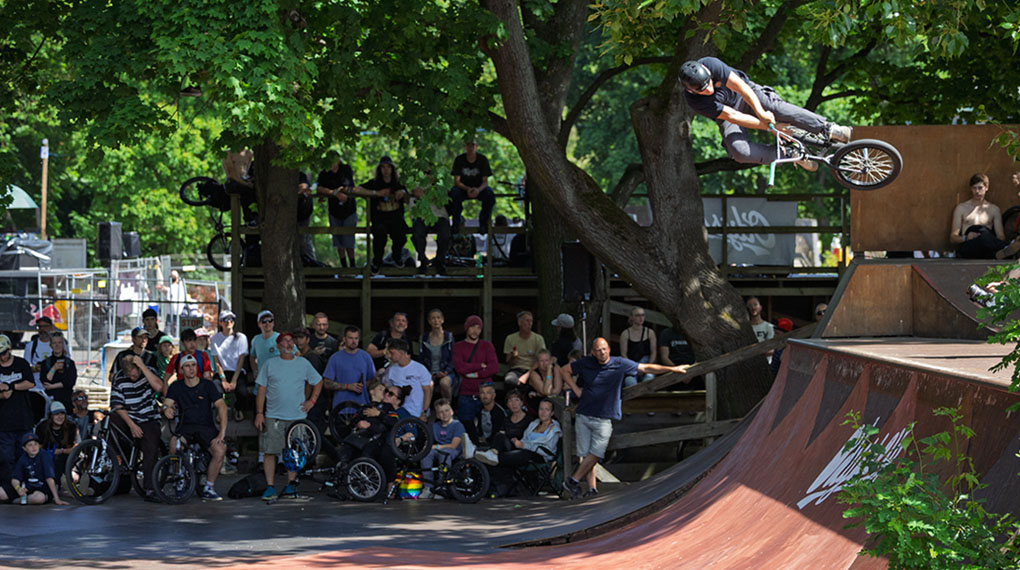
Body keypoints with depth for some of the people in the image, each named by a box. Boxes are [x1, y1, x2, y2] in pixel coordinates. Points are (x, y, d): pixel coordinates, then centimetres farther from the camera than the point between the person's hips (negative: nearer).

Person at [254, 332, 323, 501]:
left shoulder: (303, 364, 9)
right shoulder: (269, 364, 5)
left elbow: (318, 382, 21)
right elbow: (261, 390, 4)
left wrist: (312, 401, 8)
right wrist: (259, 413, -3)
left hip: (297, 416, 1)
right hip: (273, 416, -1)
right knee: (269, 451, -7)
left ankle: (290, 485, 12)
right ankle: (270, 487, -4)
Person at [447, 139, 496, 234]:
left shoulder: (482, 159, -6)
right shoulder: (459, 159, -7)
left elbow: (485, 181, -9)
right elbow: (456, 181, -10)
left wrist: (478, 189, -33)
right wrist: (467, 189, -31)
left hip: (478, 188, 0)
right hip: (463, 187, 0)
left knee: (490, 194, -33)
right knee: (453, 193, -35)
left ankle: (484, 221, -11)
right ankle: (456, 221, -12)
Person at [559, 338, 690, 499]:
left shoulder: (620, 364, 0)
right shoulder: (585, 363, 2)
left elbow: (646, 368, 7)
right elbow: (564, 371, 15)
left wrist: (673, 369, 8)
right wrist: (576, 389, 5)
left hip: (604, 418, -1)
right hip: (583, 416, 1)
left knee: (595, 454, -11)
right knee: (586, 454, -1)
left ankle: (572, 482, -2)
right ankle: (592, 488, 4)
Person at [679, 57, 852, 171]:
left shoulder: (711, 65, -30)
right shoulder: (694, 101, -30)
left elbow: (740, 86, -31)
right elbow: (731, 115, -29)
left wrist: (761, 112, -44)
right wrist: (769, 127, -30)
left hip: (745, 94, 1)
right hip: (727, 112, -1)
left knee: (776, 108, -29)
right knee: (739, 150, -28)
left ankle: (828, 129, -28)